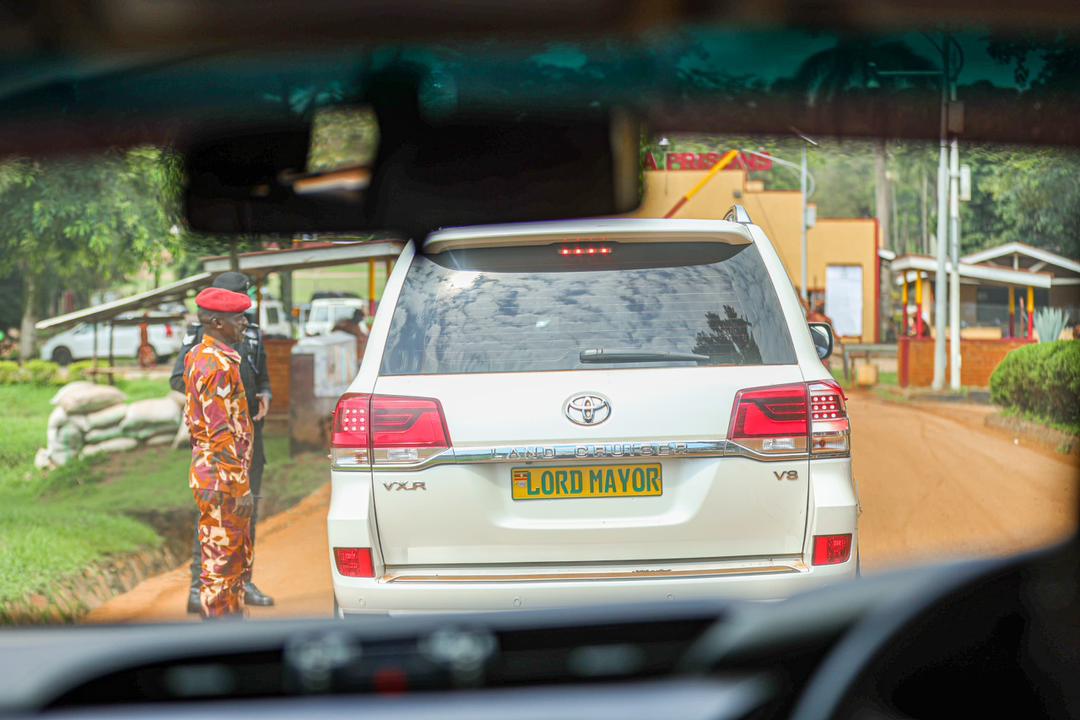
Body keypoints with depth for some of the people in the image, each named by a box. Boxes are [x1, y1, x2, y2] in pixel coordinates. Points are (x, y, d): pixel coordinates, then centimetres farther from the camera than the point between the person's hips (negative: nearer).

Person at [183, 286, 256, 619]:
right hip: (222, 479, -10)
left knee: (238, 557, 18)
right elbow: (222, 434, -23)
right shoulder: (218, 365, -19)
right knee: (220, 564, -3)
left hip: (207, 471, 10)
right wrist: (241, 486, -21)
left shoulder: (198, 356, 13)